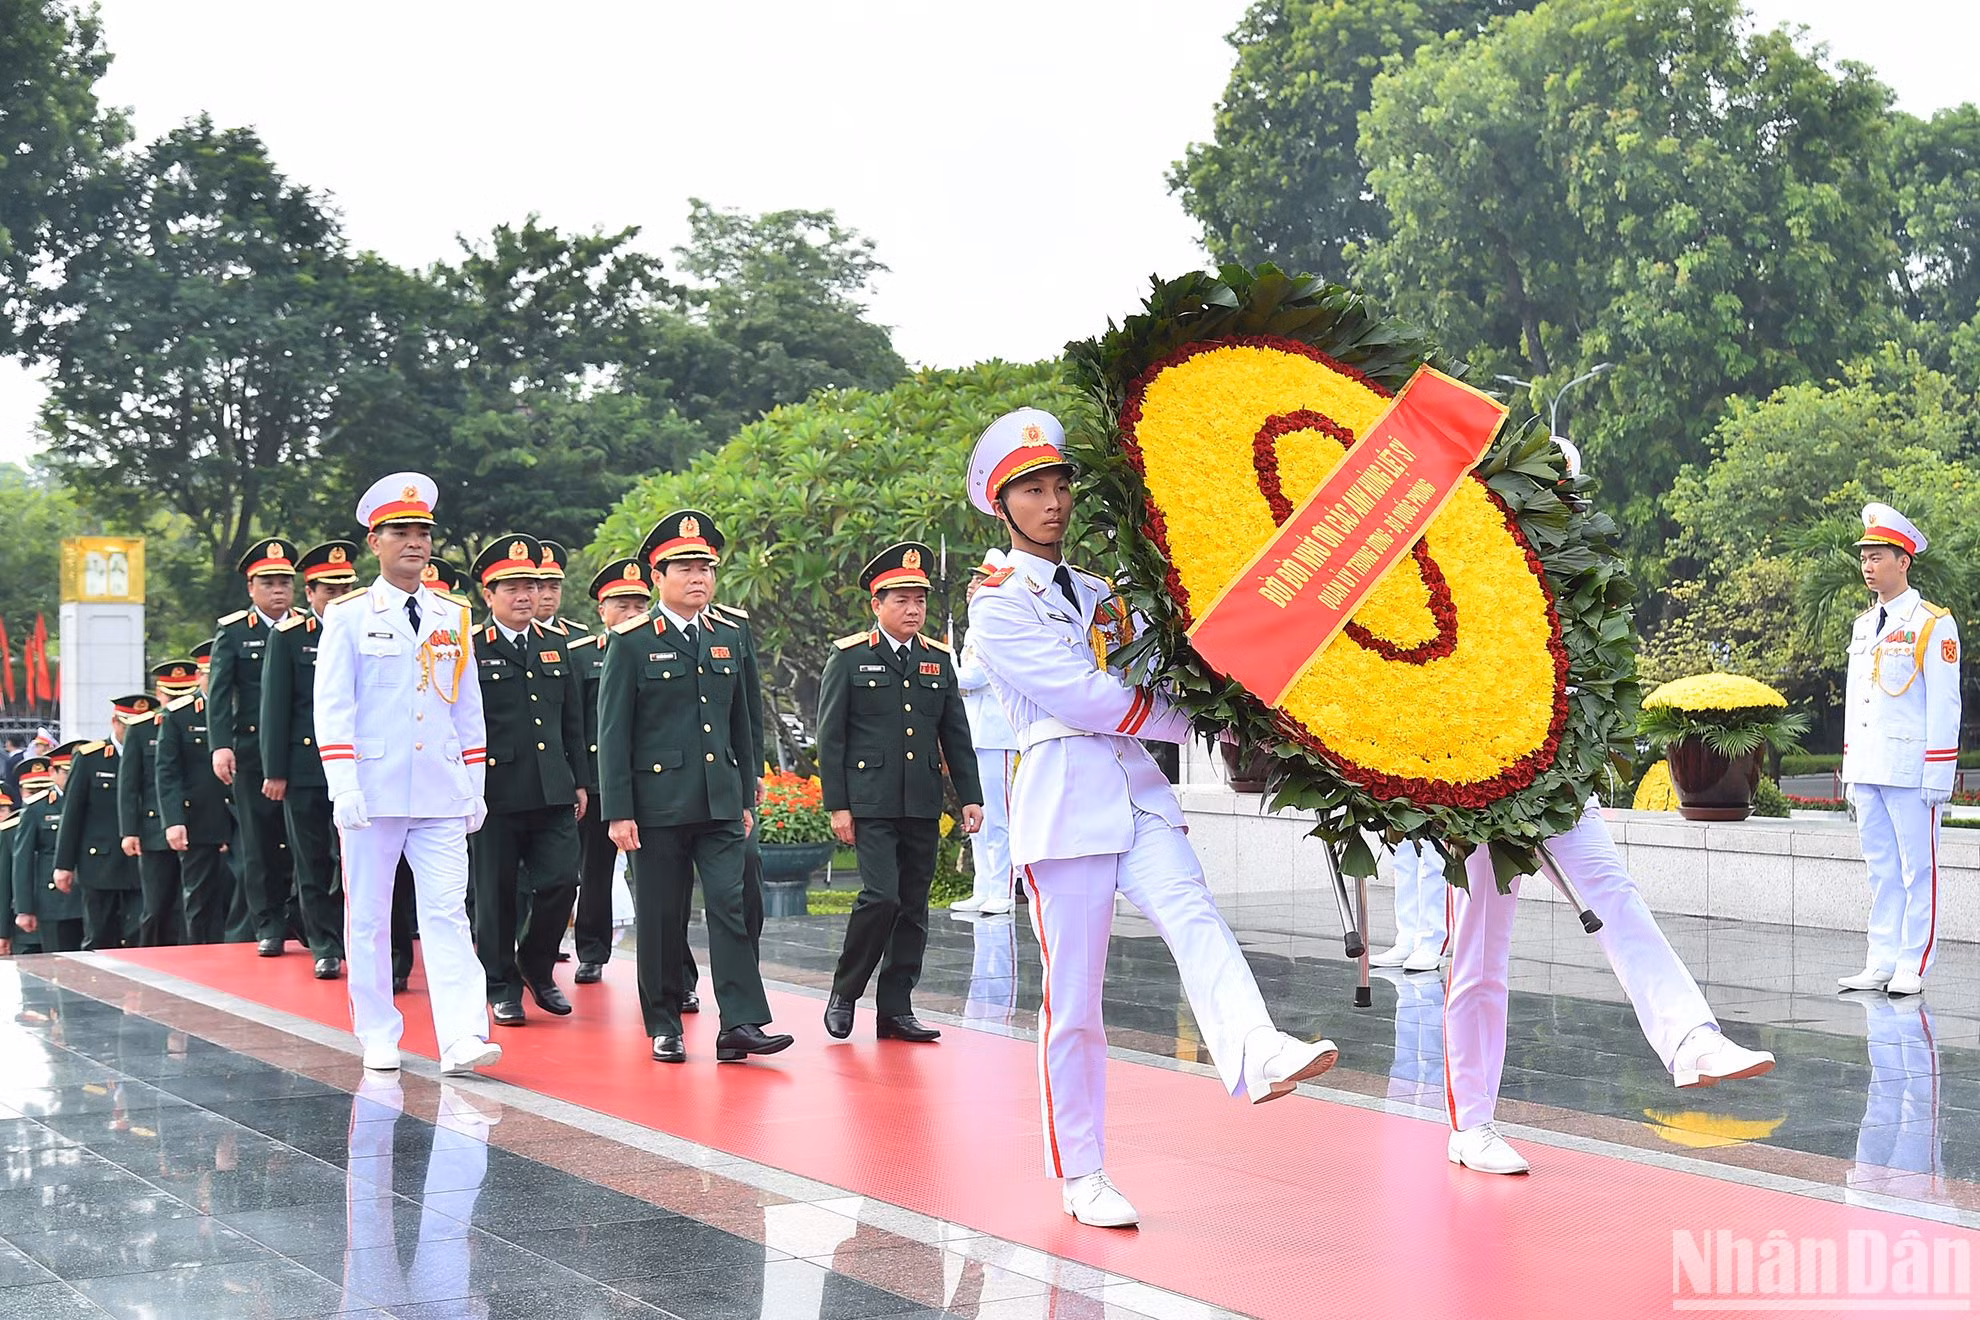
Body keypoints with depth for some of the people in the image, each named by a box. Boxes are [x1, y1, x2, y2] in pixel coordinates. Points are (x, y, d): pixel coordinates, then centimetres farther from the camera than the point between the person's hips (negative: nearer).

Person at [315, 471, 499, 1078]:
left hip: (442, 795, 2)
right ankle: (378, 1038, 14)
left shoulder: (454, 618, 12)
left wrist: (475, 788, 11)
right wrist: (344, 787, -13)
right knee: (368, 917, 4)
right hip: (372, 793, -2)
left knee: (447, 914, -6)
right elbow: (331, 707, -4)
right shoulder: (348, 616, 1)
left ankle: (462, 1039, -13)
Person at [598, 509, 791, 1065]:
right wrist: (618, 811, -9)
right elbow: (613, 732, -4)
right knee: (661, 917, 4)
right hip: (658, 802, -3)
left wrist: (746, 799, 15)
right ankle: (664, 1028, 15)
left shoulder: (728, 638, 12)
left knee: (730, 904, -7)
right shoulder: (631, 643, -2)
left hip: (720, 803, 3)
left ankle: (741, 1025, -9)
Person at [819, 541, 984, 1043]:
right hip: (870, 804, -5)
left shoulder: (938, 660, 13)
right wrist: (837, 805, -8)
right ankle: (844, 992, 2)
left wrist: (970, 796, 6)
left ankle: (896, 1009, 12)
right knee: (881, 896, -16)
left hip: (923, 807, 5)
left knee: (913, 909, 5)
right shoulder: (848, 658, 0)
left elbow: (956, 736, 15)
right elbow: (831, 737, -2)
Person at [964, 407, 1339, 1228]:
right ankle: (1080, 1177, 7)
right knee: (1073, 998, -2)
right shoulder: (998, 605, 0)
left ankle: (1256, 1055, -47)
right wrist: (1203, 723, -8)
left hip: (1138, 789, 5)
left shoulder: (1101, 594, 21)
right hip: (1063, 798, -5)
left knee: (1194, 920, -23)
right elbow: (1080, 696, -10)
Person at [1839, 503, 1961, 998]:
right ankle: (1880, 965, 13)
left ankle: (1913, 966, 2)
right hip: (1868, 770, 7)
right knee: (1881, 871, 9)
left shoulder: (1933, 624, -5)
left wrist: (1937, 775, -13)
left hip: (1911, 770, -7)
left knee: (1917, 869, -1)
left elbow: (1943, 705, -8)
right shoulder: (1863, 626, 16)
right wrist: (1850, 772, 16)